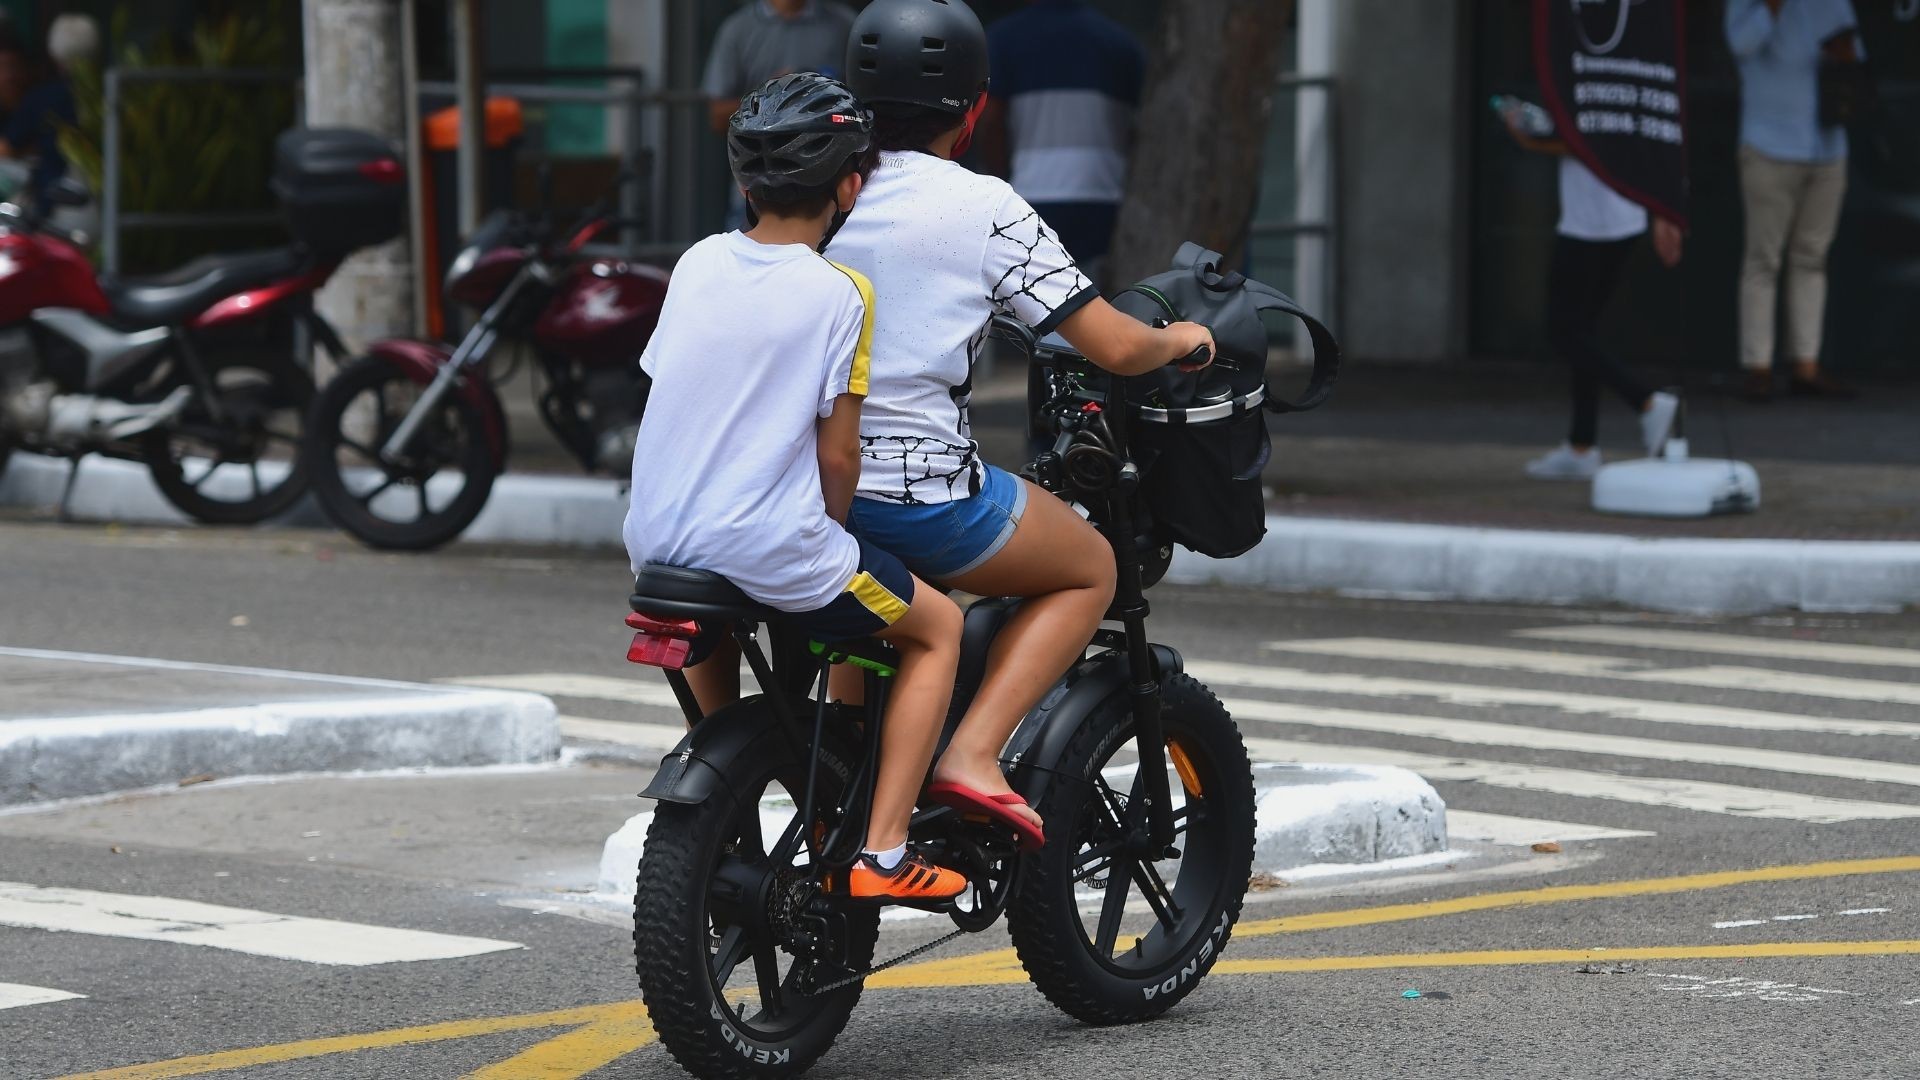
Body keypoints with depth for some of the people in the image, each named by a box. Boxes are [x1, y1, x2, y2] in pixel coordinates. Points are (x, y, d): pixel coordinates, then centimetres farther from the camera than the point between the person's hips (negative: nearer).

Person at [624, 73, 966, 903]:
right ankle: (882, 853, 6)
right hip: (775, 555, -6)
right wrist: (831, 531, 11)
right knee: (938, 628, 16)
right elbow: (837, 453, -9)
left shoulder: (699, 263, 5)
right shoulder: (838, 292, -9)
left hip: (659, 543, 6)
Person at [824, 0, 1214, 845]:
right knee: (1089, 571, 19)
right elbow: (1117, 347, -8)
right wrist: (1181, 342, 16)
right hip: (922, 488, -6)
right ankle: (972, 756, 1)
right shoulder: (983, 208, -9)